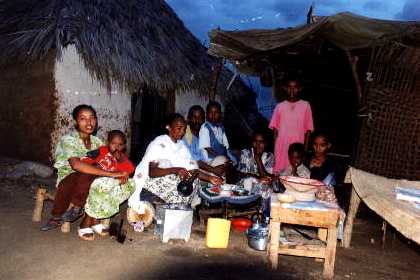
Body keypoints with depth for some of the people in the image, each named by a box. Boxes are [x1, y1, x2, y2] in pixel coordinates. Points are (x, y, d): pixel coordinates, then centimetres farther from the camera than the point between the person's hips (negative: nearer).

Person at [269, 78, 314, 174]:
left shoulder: (305, 105, 3)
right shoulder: (280, 106, 7)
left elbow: (308, 129, 4)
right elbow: (275, 128, 8)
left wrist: (305, 148, -1)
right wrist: (275, 148, 1)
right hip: (281, 147, 1)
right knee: (279, 172, -1)